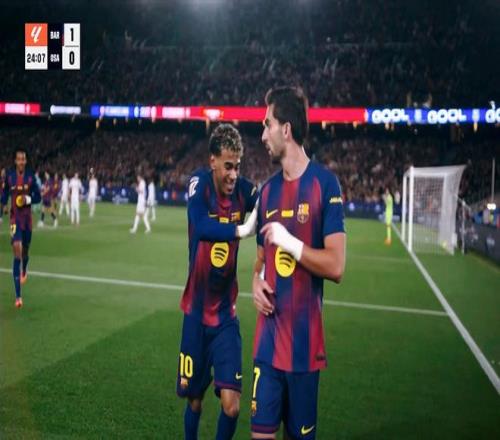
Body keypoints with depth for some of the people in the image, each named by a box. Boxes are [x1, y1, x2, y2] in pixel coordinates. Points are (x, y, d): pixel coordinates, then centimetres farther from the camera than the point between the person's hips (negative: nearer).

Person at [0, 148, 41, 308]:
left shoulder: (31, 176, -2)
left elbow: (38, 197, 3)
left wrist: (28, 199, -16)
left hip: (28, 218, 2)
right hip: (15, 218, -2)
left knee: (25, 249, 16)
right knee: (17, 250, -15)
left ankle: (24, 271, 55)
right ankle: (18, 296, -15)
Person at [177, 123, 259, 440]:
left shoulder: (244, 190, -6)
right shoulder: (199, 184, -13)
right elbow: (201, 226, -31)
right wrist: (241, 230, -41)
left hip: (227, 315, 1)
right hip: (197, 313, -1)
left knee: (231, 405, -5)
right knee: (194, 400, 13)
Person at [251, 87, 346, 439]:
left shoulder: (325, 184, -10)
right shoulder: (268, 190, 9)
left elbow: (336, 266, -15)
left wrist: (289, 241, -17)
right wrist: (257, 281, -1)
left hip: (304, 342, -5)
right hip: (268, 339, 5)